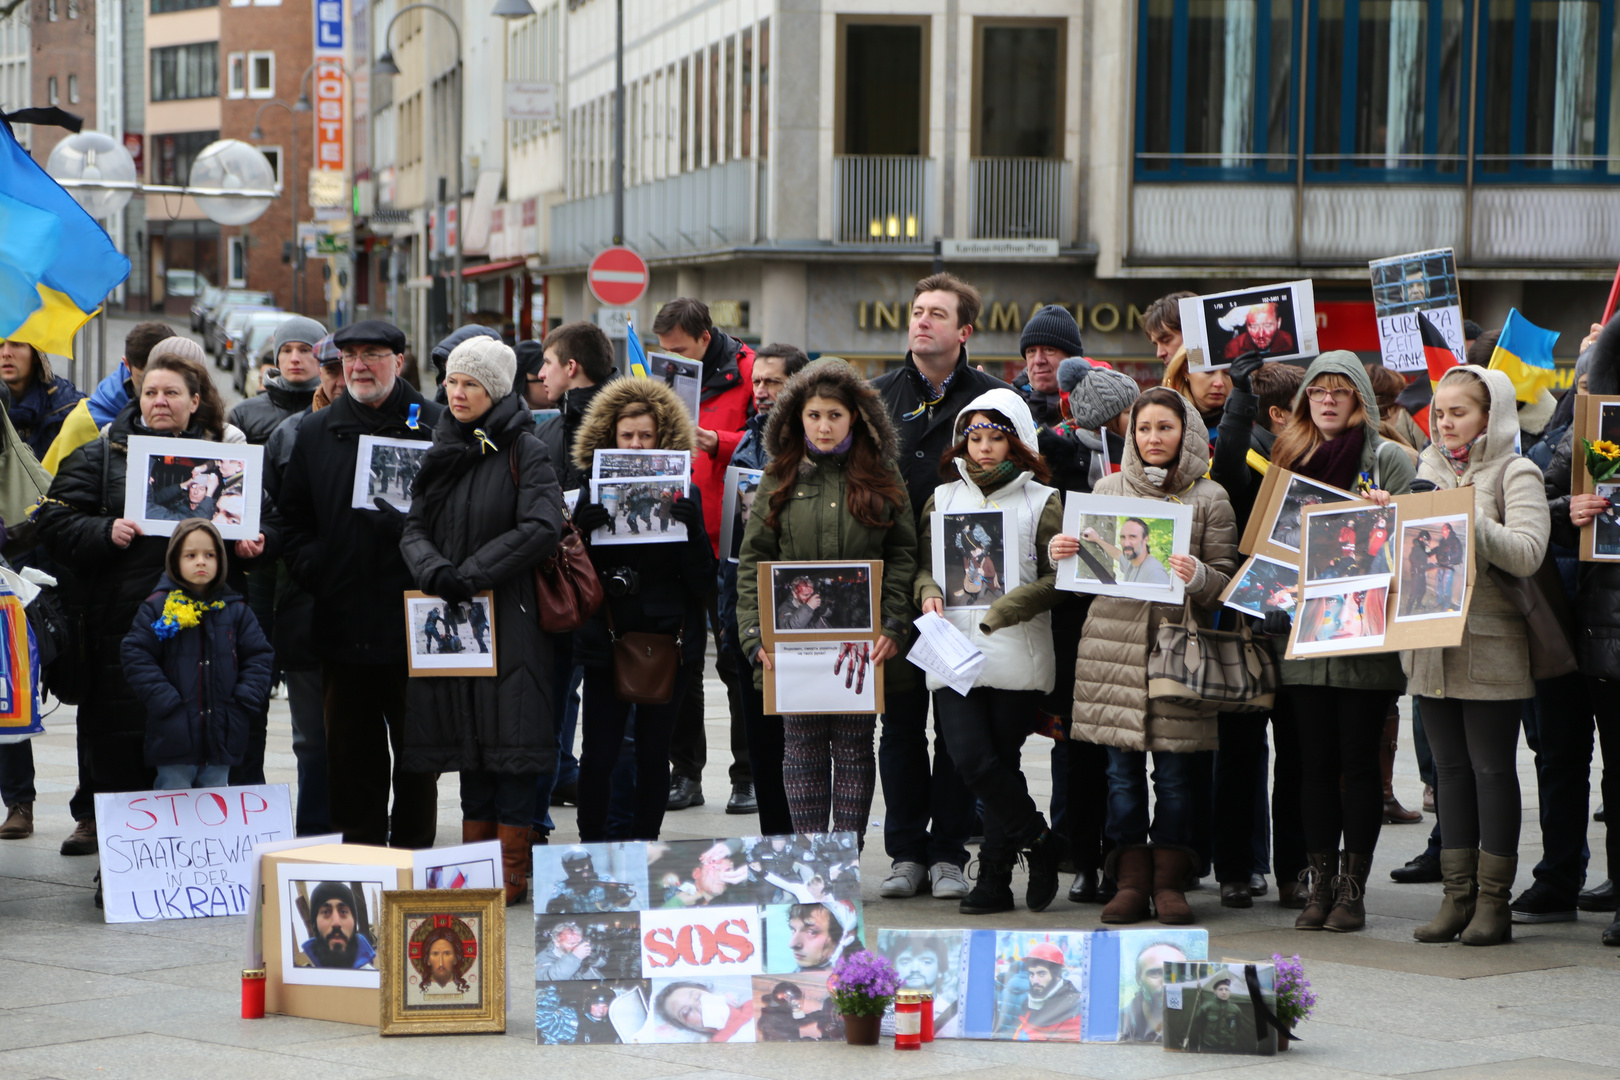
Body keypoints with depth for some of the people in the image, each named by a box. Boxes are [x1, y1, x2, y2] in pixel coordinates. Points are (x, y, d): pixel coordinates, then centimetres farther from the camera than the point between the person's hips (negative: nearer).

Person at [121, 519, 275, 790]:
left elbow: (260, 656, 10)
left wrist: (244, 701, -3)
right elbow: (137, 657, -7)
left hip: (222, 737, 3)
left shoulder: (235, 610, 8)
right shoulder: (158, 607, -2)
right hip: (174, 735, -3)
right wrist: (165, 702, -14)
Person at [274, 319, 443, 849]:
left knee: (414, 744, 5)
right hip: (342, 621, 3)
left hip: (412, 617, -3)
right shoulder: (316, 432, 11)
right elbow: (291, 514, 15)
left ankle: (413, 847, 13)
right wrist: (312, 568, 1)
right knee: (351, 748, 8)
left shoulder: (436, 426, 0)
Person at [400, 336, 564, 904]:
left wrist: (471, 575, -17)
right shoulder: (442, 452, 13)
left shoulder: (524, 451, -4)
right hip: (449, 619, 6)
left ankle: (512, 870, -3)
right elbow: (414, 530, 8)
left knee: (510, 734, -6)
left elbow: (541, 528, -16)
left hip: (511, 618, -5)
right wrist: (436, 571, -14)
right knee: (468, 736, 8)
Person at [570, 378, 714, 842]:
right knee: (598, 751, -5)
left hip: (667, 640, 0)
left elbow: (703, 581, -2)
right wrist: (582, 529, -17)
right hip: (606, 641, 0)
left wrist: (692, 529, -18)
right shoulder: (594, 494, 5)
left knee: (653, 751, 3)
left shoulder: (683, 495, 3)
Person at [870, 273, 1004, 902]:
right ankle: (906, 852, 11)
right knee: (900, 719, 4)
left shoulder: (994, 399, 3)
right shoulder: (876, 397, 9)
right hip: (892, 582, 2)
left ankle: (948, 854, 9)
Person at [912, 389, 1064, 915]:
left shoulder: (1041, 501, 5)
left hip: (1016, 652, -3)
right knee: (970, 758, -12)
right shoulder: (943, 497, 17)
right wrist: (928, 591, -4)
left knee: (1001, 761, -2)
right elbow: (924, 561, 19)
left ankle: (995, 876, 11)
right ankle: (1042, 845, 4)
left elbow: (1059, 577, -2)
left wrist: (1004, 610, -14)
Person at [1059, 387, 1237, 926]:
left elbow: (1226, 584, 1)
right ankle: (1131, 880, 9)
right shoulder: (1108, 489, 10)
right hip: (1113, 641, 2)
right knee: (1122, 768, 3)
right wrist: (1060, 554, -4)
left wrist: (1197, 577, -19)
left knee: (1175, 770, 0)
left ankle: (1169, 880, 9)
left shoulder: (1210, 498, 4)